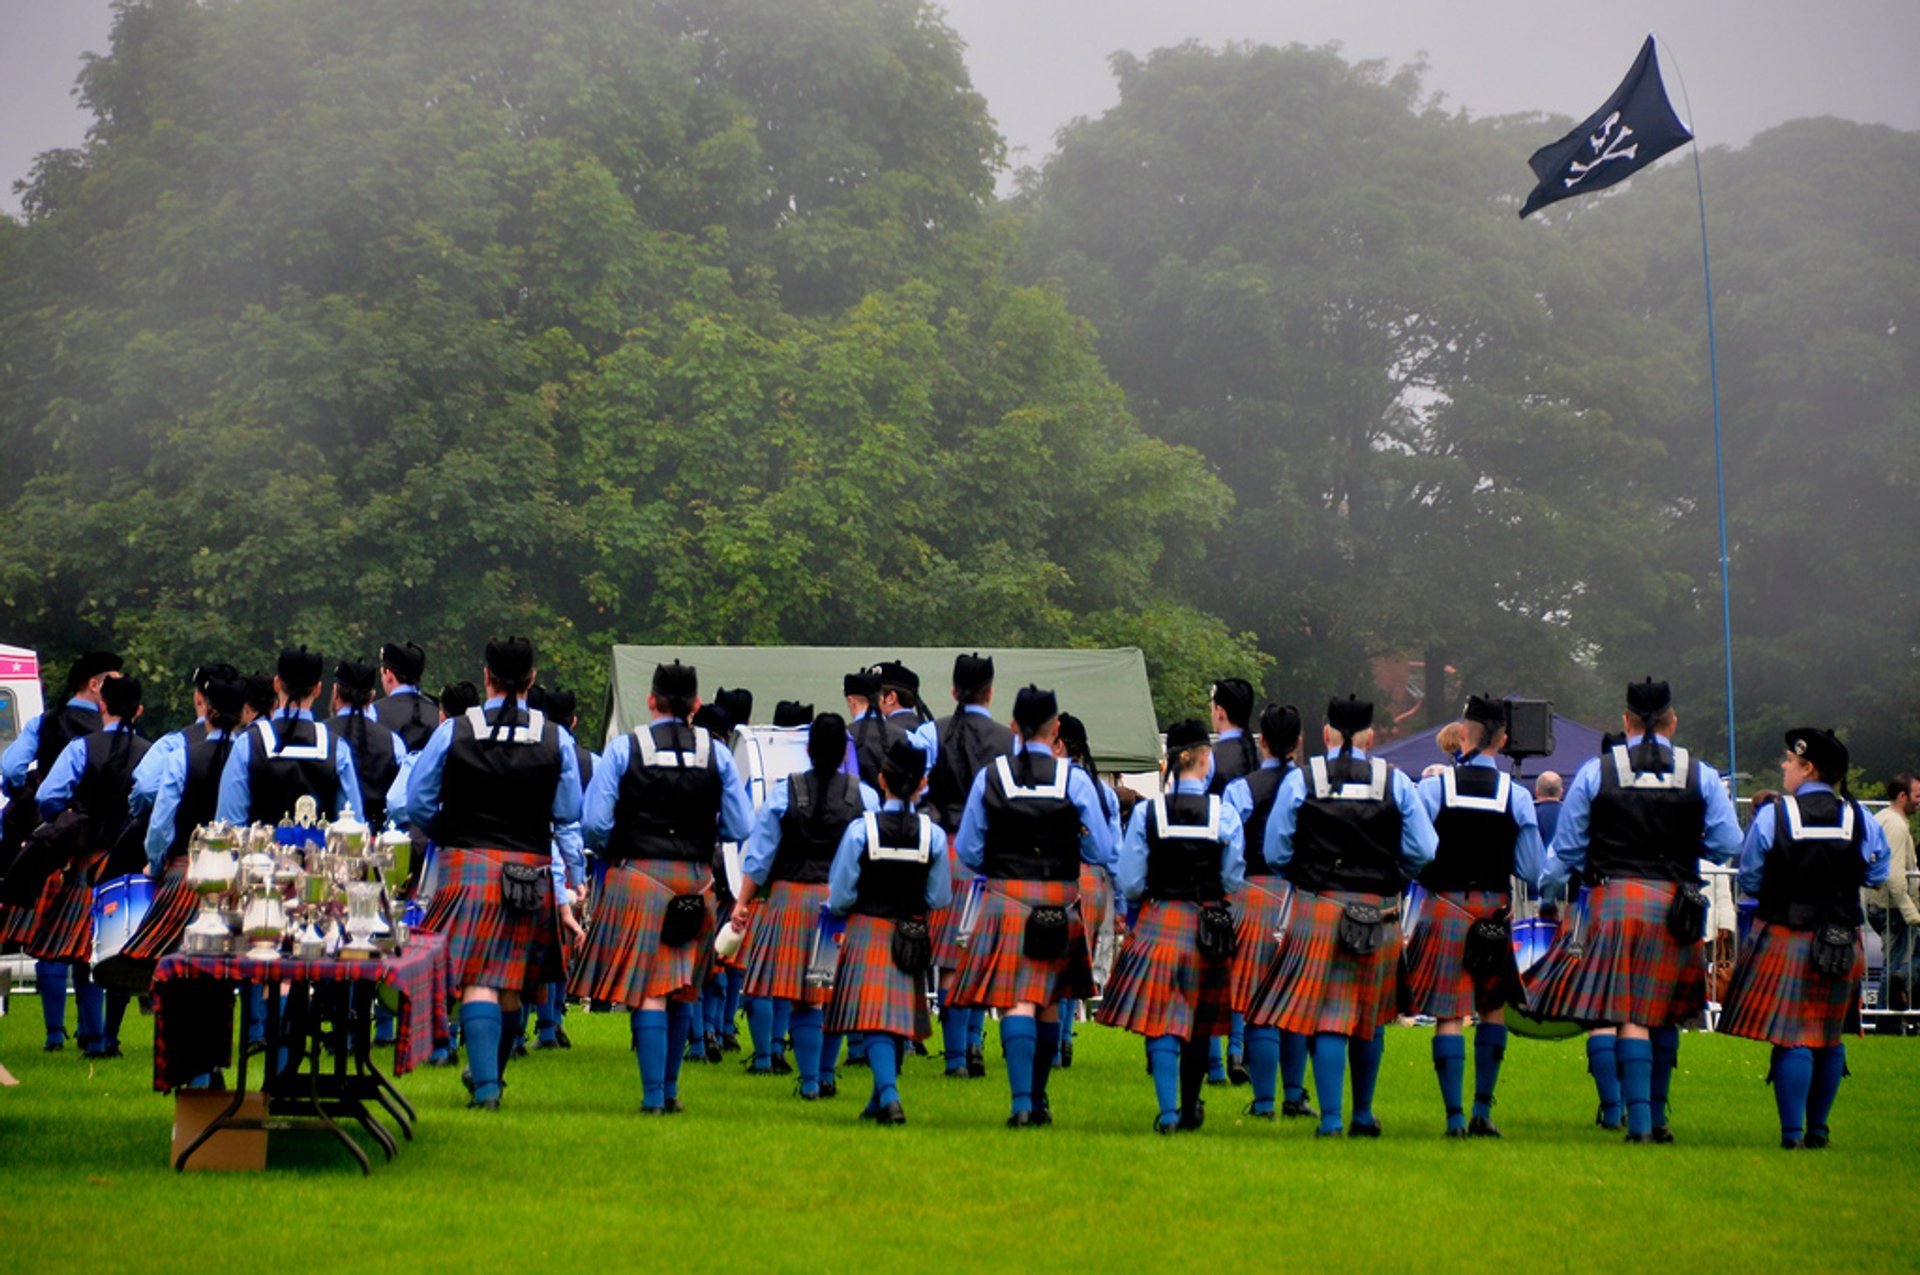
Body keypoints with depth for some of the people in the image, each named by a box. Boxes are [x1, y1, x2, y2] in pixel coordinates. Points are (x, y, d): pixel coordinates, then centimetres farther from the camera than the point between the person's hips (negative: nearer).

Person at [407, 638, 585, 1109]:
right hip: (532, 872, 2)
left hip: (468, 864, -2)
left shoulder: (453, 732, -3)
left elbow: (416, 805, 1)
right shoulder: (556, 739, 2)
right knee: (512, 985, 14)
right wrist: (572, 889, 14)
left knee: (477, 980, -4)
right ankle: (490, 1074, 30)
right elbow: (570, 818, 6)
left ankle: (485, 1085, -16)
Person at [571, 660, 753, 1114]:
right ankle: (669, 1089, 23)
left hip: (637, 876, -2)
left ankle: (653, 1095, -6)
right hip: (695, 881, 3)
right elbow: (742, 829, 0)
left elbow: (593, 824, -9)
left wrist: (612, 849, 12)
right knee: (683, 991, 16)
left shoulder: (623, 749, -5)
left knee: (648, 990, -1)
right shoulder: (716, 753, 1)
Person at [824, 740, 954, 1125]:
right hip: (912, 940, 2)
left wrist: (846, 912, 15)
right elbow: (939, 899, -1)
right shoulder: (933, 835, -6)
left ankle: (889, 1096, -24)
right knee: (901, 1018, 14)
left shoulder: (861, 829, -10)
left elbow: (839, 898, -7)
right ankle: (881, 1100, 26)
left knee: (876, 1021, -5)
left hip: (867, 933, -2)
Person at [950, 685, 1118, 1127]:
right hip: (1059, 900, 1)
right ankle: (1039, 1099, 25)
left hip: (1004, 898, -1)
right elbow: (1101, 853, -2)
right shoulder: (1074, 779, -4)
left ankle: (1021, 1101, -19)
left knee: (1016, 1003, -5)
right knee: (1049, 1002, 14)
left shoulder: (990, 777, -2)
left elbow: (968, 851, 2)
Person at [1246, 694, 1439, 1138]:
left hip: (1318, 909, -2)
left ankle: (1330, 1120, -7)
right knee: (1370, 1018, 15)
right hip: (1378, 913, 2)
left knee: (1327, 1017, 0)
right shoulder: (1395, 782, 0)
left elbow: (1275, 852, -1)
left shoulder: (1300, 781, -3)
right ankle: (1364, 1115, 26)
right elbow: (1422, 852, -1)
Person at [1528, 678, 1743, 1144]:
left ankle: (1639, 1122, -10)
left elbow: (1566, 847, 6)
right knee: (1665, 1015, 14)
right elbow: (1728, 846, 2)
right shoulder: (1701, 777, 2)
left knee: (1629, 1016, -2)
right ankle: (1656, 1118, 21)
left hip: (1614, 900, -1)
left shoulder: (1595, 772, 0)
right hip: (1676, 905, 1)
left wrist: (1547, 893, 22)